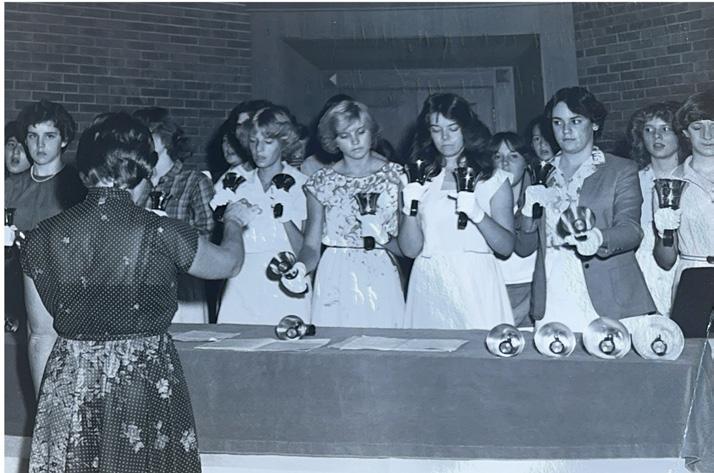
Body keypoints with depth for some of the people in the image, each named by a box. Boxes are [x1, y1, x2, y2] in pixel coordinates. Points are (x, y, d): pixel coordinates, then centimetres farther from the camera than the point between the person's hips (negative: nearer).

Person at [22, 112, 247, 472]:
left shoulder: (42, 239, -5)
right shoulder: (161, 234, -13)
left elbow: (41, 336, 2)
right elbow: (229, 262, 5)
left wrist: (47, 403, 14)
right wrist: (233, 224, 26)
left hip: (67, 393, 3)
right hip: (147, 385, -3)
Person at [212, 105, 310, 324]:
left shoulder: (300, 185, 1)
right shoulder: (238, 184, 9)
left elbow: (305, 253, -5)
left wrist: (284, 215, -17)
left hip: (284, 291, -2)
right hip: (242, 288, 2)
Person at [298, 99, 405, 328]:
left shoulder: (395, 176, 1)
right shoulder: (321, 182, 5)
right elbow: (312, 245, 3)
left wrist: (383, 239, -18)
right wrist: (300, 267, -15)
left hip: (380, 280, -1)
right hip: (335, 285, 1)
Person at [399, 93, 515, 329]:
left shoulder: (493, 179, 6)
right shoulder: (417, 179, 9)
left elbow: (506, 247, -3)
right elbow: (410, 249, 3)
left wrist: (478, 214, -18)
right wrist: (409, 208, -12)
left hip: (476, 283, -1)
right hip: (429, 287, 1)